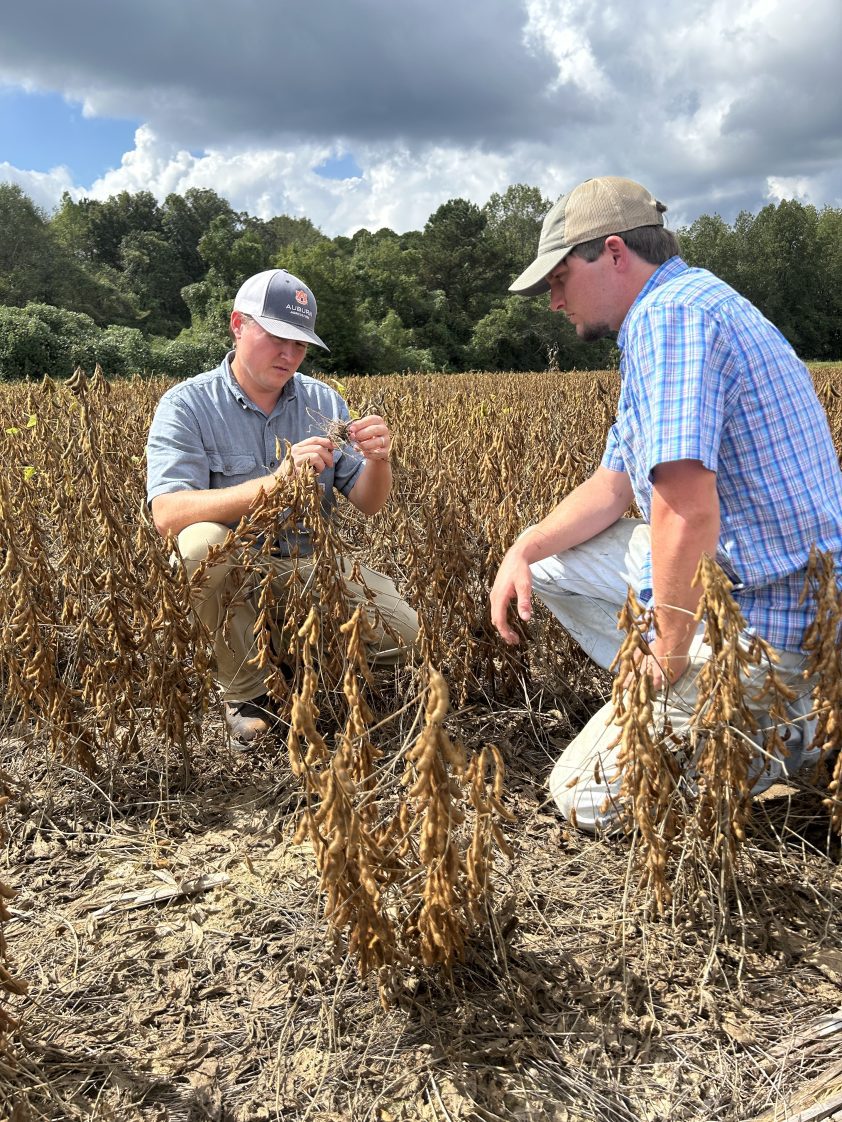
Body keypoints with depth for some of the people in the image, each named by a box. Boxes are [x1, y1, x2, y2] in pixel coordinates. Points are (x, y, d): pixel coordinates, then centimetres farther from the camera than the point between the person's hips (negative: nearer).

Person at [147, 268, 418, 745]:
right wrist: (272, 483, -37)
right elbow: (167, 514, -25)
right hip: (230, 573, -3)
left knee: (400, 628, -19)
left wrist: (378, 460, -23)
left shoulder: (323, 401, 4)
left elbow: (368, 503, 0)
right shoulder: (187, 405, -10)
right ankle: (245, 692, -11)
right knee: (203, 542, -36)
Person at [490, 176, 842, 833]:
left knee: (586, 797, -2)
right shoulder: (684, 304, 14)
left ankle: (788, 732, 2)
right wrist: (525, 549, 2)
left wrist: (669, 658, -20)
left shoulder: (668, 314, -21)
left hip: (760, 623, -10)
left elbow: (687, 508, -32)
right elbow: (615, 484, 17)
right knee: (546, 561, 16)